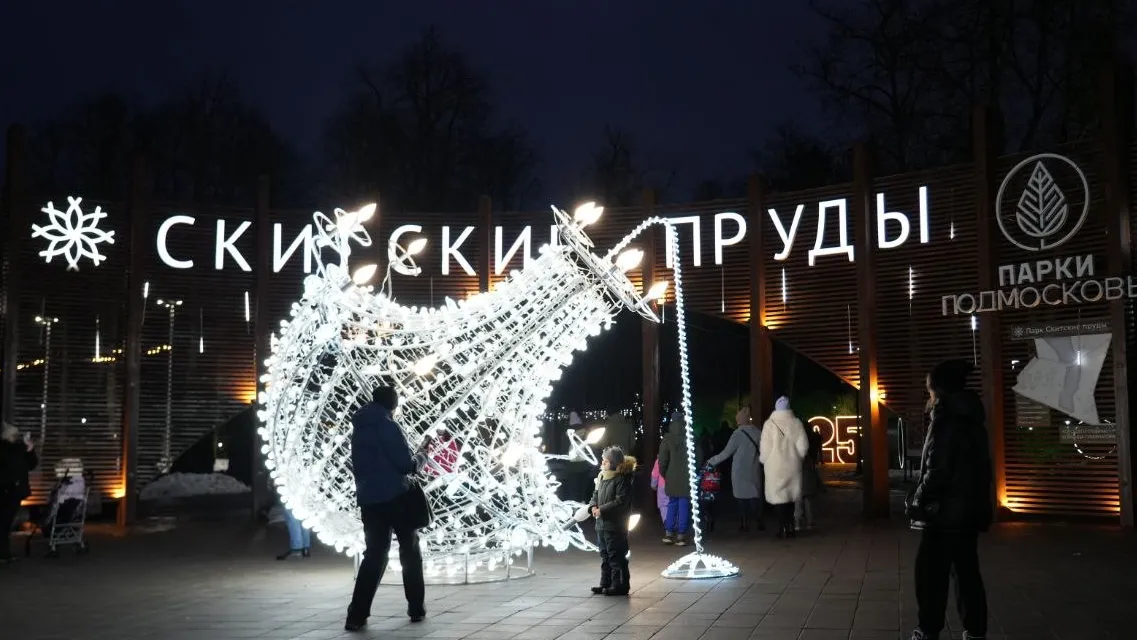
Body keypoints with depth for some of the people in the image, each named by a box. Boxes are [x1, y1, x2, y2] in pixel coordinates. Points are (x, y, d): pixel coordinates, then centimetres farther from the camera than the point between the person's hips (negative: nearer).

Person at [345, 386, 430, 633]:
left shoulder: (359, 429, 12)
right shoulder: (387, 426, -11)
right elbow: (407, 465, -13)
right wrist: (422, 456, 6)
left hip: (368, 500, 6)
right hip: (395, 497, -6)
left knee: (374, 554, 8)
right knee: (410, 552, 10)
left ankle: (357, 615, -3)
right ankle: (416, 609, 13)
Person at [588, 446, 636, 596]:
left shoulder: (622, 479, -14)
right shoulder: (602, 477, 10)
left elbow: (621, 502, -19)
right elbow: (596, 494, 17)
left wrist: (602, 510, -20)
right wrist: (593, 506, -4)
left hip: (616, 526, -8)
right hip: (601, 523, 8)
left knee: (616, 556, -3)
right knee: (605, 556, 15)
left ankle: (620, 585, 4)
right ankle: (606, 583, 24)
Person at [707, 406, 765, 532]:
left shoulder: (738, 433, -14)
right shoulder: (759, 433, -3)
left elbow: (726, 453, -11)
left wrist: (711, 461, -2)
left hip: (740, 471, -3)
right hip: (754, 471, 3)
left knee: (742, 496, 7)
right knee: (755, 495, 7)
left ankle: (745, 523, 7)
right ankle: (759, 523, 2)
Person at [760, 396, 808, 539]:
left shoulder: (770, 423, -9)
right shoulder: (796, 423, -1)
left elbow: (765, 447, -9)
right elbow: (803, 446, -2)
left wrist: (763, 459, 9)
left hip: (775, 467, -3)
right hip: (792, 466, 3)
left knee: (779, 495, 2)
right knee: (789, 495, 15)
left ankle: (783, 528, -1)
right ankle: (790, 527, 15)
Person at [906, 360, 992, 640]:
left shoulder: (947, 420, -13)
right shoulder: (971, 419, 13)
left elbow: (937, 470, -16)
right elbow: (978, 468, 15)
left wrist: (917, 502, -8)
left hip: (946, 511, -8)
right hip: (970, 508, 9)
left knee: (932, 572, -2)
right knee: (967, 570, 11)